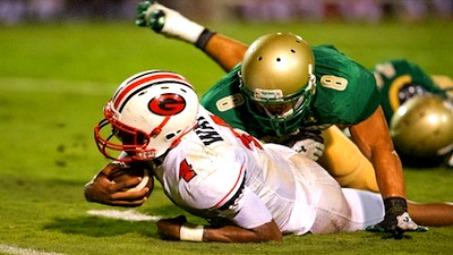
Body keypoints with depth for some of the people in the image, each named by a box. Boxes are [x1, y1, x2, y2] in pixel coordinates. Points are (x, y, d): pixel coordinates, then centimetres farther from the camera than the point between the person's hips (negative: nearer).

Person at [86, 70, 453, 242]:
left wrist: (187, 234, -31)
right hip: (278, 162, 7)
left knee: (396, 216, 16)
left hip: (309, 207, -7)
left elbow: (269, 234, -33)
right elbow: (107, 181, -9)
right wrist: (98, 190, -34)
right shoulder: (165, 132, -20)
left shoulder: (203, 174, -43)